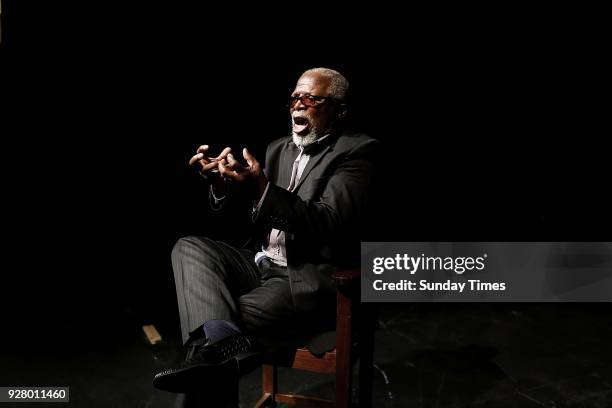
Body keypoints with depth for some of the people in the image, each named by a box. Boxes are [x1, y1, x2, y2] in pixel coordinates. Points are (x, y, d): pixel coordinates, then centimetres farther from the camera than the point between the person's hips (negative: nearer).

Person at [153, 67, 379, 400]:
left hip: (312, 276, -7)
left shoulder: (356, 151, -5)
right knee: (189, 247, -14)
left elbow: (327, 225, -19)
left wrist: (262, 190, -33)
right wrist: (222, 183, -7)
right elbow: (251, 218, 15)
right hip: (262, 265, 8)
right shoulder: (278, 148, 18)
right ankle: (224, 345, -34)